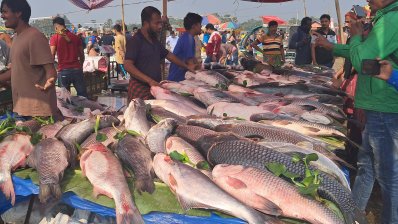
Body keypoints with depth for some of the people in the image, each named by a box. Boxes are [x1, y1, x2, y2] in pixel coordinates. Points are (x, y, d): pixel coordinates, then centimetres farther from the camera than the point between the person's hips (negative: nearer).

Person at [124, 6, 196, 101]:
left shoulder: (155, 41, 15)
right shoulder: (135, 41, -10)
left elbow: (168, 55, 29)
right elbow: (128, 66, -20)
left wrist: (187, 66, 27)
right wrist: (150, 81, -27)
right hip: (140, 89, -7)